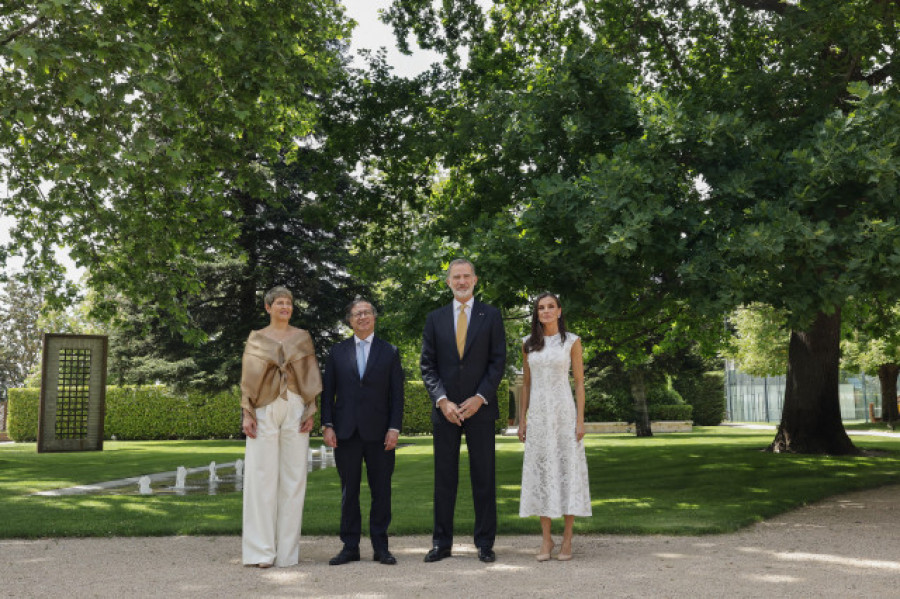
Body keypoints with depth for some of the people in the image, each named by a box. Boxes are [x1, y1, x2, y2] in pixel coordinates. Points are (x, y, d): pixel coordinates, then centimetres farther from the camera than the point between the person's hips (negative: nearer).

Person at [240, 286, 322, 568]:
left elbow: (311, 377, 9)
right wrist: (247, 414, -4)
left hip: (295, 410, 1)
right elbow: (248, 378, 6)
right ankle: (261, 550, 1)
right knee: (262, 476, -4)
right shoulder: (256, 339, 9)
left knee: (293, 477, 0)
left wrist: (310, 412, -1)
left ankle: (287, 550, 7)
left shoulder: (303, 338, 11)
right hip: (265, 410, -1)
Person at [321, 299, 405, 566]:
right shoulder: (337, 351, 10)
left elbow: (396, 394, 3)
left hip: (379, 432, -1)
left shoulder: (389, 352, 7)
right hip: (346, 433, 1)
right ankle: (350, 546, 15)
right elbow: (328, 391, 8)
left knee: (381, 491, 3)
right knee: (349, 491, 6)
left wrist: (394, 428, -5)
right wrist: (327, 426, -1)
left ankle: (380, 546, 13)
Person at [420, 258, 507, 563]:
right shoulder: (435, 318, 10)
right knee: (444, 478, 5)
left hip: (479, 408, -1)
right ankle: (441, 542, 13)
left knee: (483, 477, 2)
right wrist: (442, 400, -7)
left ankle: (485, 543, 11)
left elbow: (498, 361, 1)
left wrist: (479, 398, -10)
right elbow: (427, 364, 6)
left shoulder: (491, 316, 5)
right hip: (445, 409, 1)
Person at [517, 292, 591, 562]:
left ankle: (567, 539, 7)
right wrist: (522, 419, 8)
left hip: (564, 411, -2)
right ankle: (546, 539, 10)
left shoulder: (571, 341, 2)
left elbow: (579, 382, 0)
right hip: (538, 414, 3)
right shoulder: (529, 344, 10)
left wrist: (580, 419, -7)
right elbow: (526, 383, 13)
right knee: (541, 472, 2)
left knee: (568, 470, -2)